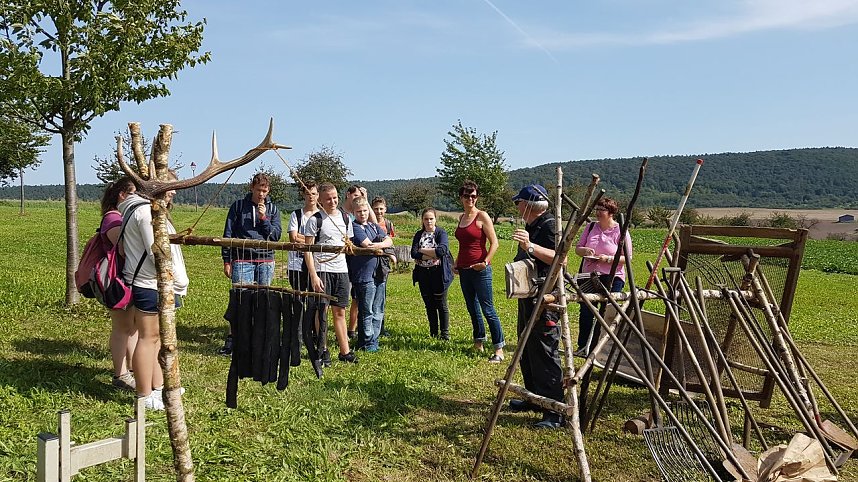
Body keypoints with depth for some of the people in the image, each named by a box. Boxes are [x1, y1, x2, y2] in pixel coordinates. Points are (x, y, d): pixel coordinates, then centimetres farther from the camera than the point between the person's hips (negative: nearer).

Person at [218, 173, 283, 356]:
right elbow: (228, 234, 5)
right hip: (242, 260, -2)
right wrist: (226, 261, 2)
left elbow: (277, 234, 3)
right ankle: (232, 339, -2)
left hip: (265, 261, 2)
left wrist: (264, 218, -10)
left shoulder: (272, 209, 10)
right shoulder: (239, 206, 5)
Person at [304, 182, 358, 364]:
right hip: (321, 270, -5)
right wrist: (313, 276, -15)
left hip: (341, 270, 5)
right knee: (320, 311, 2)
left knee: (340, 311, 8)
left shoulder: (345, 218, 11)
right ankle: (323, 350, 12)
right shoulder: (315, 220, -5)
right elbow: (308, 249, -9)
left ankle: (345, 351, 11)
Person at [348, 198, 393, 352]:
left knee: (378, 311, 12)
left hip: (379, 274, 7)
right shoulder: (354, 227, -6)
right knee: (367, 312, -2)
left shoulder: (374, 226, 17)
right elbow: (368, 245, -15)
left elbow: (389, 241, 7)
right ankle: (367, 343, 6)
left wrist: (379, 245, -13)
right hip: (364, 275, -7)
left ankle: (374, 339, 21)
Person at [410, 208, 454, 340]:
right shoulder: (418, 234, 8)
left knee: (441, 304, 0)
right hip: (423, 273, 4)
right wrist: (433, 255, -15)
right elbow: (414, 253, -5)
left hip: (438, 273, -4)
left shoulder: (441, 233, -4)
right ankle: (433, 332, 20)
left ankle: (445, 333, 9)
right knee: (429, 305, 10)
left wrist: (423, 250, -11)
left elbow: (442, 250, -22)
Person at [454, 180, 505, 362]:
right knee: (472, 308, 13)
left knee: (488, 309, -7)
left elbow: (494, 242, -10)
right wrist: (456, 263, 15)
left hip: (480, 270, -7)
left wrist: (485, 262, -20)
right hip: (464, 270, 7)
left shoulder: (482, 216, -7)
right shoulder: (461, 218, 13)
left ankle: (499, 349, -3)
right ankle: (478, 343, 24)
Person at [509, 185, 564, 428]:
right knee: (526, 351, 18)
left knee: (544, 354, -9)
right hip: (528, 296, 11)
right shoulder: (531, 227, 16)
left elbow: (560, 258, -29)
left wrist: (530, 246, -37)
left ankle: (555, 412, -4)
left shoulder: (550, 225, -14)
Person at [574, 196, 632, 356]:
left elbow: (627, 258, -4)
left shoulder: (620, 231, -4)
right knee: (585, 312, 5)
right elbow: (577, 248, 11)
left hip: (612, 278, -4)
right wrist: (584, 251, -12)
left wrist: (608, 259, -19)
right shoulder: (590, 227, 8)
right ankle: (583, 347, 15)